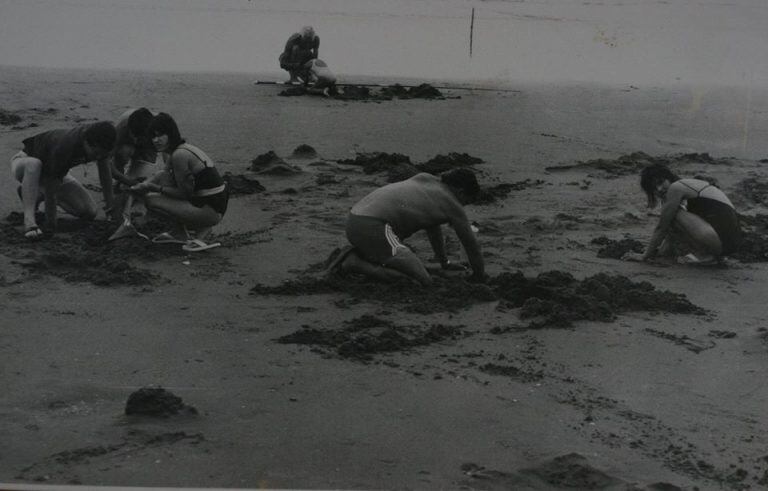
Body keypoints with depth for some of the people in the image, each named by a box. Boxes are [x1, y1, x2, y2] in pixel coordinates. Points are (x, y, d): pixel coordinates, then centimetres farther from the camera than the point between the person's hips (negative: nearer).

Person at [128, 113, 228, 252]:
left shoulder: (179, 155, -18)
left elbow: (184, 194, -15)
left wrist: (154, 188, -7)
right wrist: (145, 185, 6)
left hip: (211, 211, -10)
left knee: (151, 200, -8)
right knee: (163, 176, 14)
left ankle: (201, 228, 1)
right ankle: (181, 232, 13)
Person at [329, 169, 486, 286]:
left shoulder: (425, 178, 29)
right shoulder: (452, 204, 7)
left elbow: (432, 226, 40)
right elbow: (470, 242, 16)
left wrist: (445, 262, 47)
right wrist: (479, 275, 33)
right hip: (374, 227, -9)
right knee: (423, 281, -11)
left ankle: (354, 255, 9)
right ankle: (356, 265, -13)